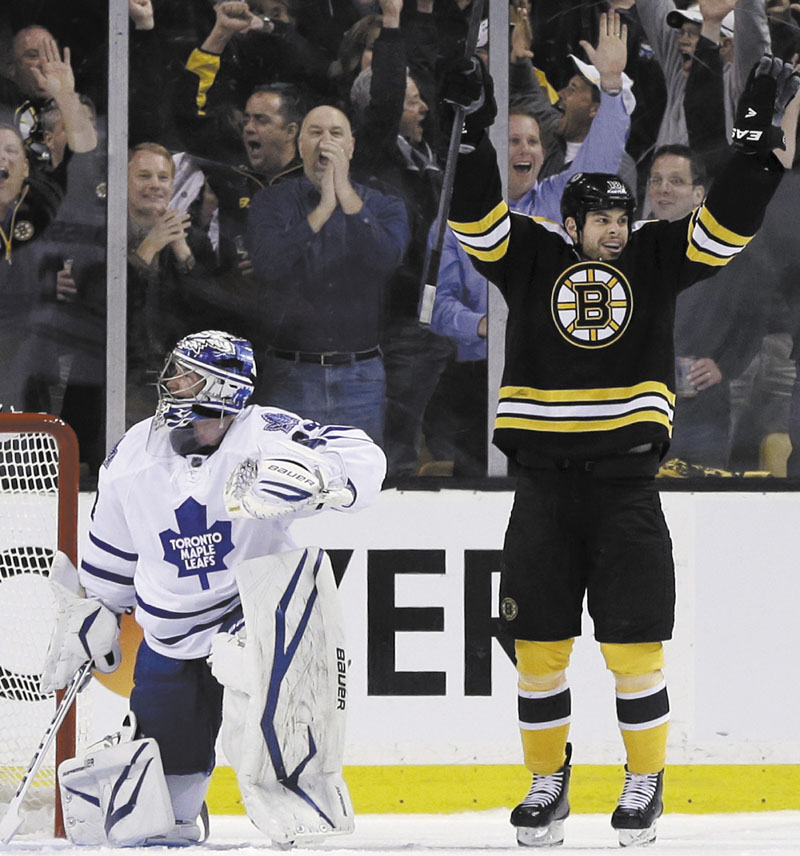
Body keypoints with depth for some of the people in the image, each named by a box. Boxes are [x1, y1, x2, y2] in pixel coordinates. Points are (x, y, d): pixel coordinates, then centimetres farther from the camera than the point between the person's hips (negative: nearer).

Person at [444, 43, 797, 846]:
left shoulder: (655, 260, 7)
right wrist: (475, 129, -22)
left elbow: (726, 223, -2)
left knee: (633, 644, -2)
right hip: (543, 485, 0)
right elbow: (474, 215, -8)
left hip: (625, 485, 0)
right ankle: (548, 782, 18)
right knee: (539, 644, 4)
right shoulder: (529, 258, 5)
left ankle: (645, 781, 12)